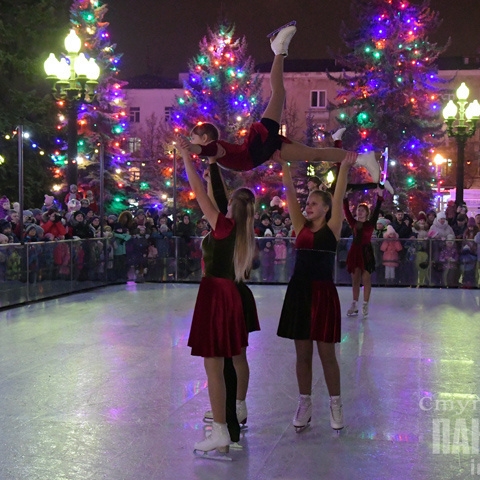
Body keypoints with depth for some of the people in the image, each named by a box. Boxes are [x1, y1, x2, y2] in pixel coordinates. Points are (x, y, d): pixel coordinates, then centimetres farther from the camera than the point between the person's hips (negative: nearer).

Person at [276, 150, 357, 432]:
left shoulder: (332, 228, 0)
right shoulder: (301, 227, 8)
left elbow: (338, 197, -11)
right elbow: (290, 193, 3)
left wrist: (344, 168, -19)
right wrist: (284, 165, -4)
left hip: (323, 292, -4)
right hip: (299, 291, 4)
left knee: (327, 353, 3)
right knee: (303, 353, 10)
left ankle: (336, 405, 16)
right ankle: (305, 404, 19)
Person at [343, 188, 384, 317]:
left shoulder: (370, 223, 0)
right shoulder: (354, 223, 8)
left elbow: (376, 211, -9)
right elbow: (347, 212, 4)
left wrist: (379, 197, -17)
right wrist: (345, 198, -2)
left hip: (366, 252, -4)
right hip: (355, 251, 4)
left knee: (366, 279, -1)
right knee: (355, 279, 6)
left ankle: (365, 306, 3)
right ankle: (354, 305, 9)